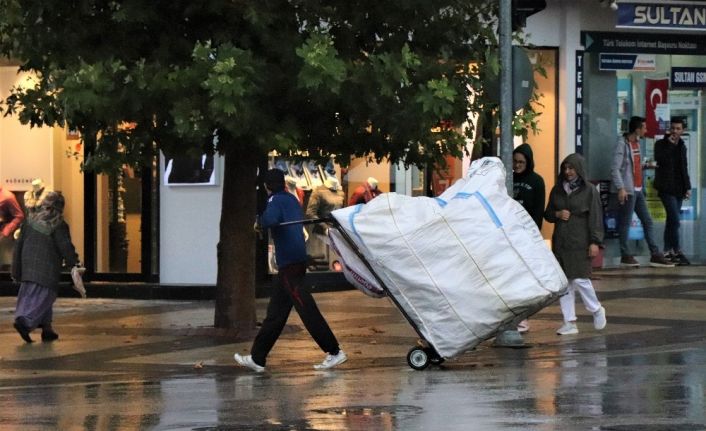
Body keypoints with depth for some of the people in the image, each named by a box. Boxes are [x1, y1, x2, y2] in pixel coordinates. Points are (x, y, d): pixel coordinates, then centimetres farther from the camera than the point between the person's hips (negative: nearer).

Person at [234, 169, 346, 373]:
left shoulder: (276, 200, -9)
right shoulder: (291, 199, 17)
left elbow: (270, 219, -29)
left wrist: (259, 223, -7)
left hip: (289, 262, -9)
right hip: (298, 260, 9)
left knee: (306, 309, -9)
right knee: (275, 311, 12)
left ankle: (334, 351, -10)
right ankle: (257, 358, 17)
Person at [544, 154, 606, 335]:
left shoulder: (589, 190, -2)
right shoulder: (557, 190, 12)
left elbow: (595, 217, -5)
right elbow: (547, 214, 19)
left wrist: (595, 242, -11)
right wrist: (557, 214, -4)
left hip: (580, 243, -5)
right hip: (560, 243, 5)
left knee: (579, 279, -12)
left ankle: (597, 310, 13)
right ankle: (569, 322, 6)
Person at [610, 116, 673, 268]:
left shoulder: (636, 143, 14)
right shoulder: (622, 144, -13)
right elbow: (615, 168, -18)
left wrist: (644, 165, 4)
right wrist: (621, 188, -24)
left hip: (637, 189, 9)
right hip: (627, 190, -9)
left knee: (647, 221, 8)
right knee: (626, 223, -2)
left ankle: (655, 255, 9)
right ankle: (625, 255, 5)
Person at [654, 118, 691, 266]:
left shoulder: (682, 147, 16)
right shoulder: (661, 144, -2)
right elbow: (659, 159, -19)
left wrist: (688, 187, 17)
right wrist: (670, 144, -18)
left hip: (678, 189, 6)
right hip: (667, 188, -6)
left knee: (671, 221, 9)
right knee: (675, 220, -14)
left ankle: (668, 251, 12)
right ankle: (677, 252, -13)